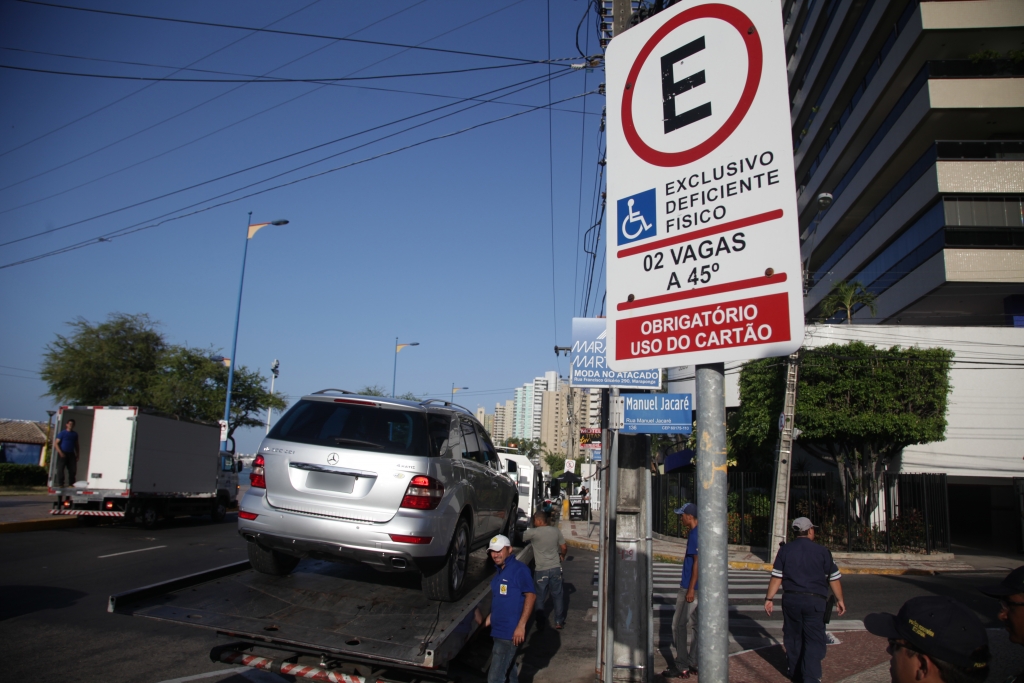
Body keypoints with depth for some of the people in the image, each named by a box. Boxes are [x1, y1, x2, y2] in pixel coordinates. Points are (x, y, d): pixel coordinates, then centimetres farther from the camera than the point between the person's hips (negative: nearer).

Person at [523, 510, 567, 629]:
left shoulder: (533, 532, -15)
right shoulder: (556, 530, -2)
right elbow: (564, 547, 4)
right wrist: (562, 556, 24)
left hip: (541, 570, -3)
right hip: (555, 568, 3)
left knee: (540, 597, 12)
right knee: (557, 595, 15)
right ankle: (559, 622, 21)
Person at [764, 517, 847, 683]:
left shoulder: (785, 550, 3)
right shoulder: (822, 551, -3)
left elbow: (777, 577, -1)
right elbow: (834, 578, 1)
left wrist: (769, 598, 4)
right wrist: (840, 600, 14)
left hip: (791, 599, 3)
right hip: (815, 601, -3)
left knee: (793, 638, 15)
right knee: (814, 640, 0)